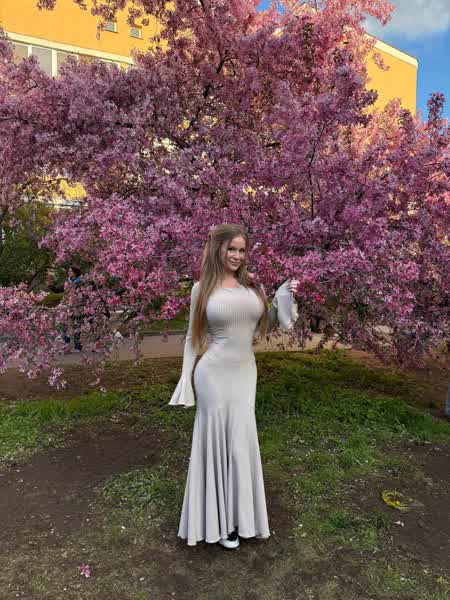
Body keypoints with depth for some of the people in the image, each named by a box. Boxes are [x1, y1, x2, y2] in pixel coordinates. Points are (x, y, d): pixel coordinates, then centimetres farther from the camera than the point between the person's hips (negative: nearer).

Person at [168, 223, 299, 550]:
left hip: (246, 373, 4)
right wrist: (185, 378, -1)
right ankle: (220, 520, 27)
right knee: (217, 440, 7)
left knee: (241, 441, 11)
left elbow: (264, 327, 15)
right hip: (214, 374, -3)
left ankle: (238, 513, 34)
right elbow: (194, 337, 2)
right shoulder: (202, 288, -3)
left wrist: (284, 300, 0)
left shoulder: (254, 285, 5)